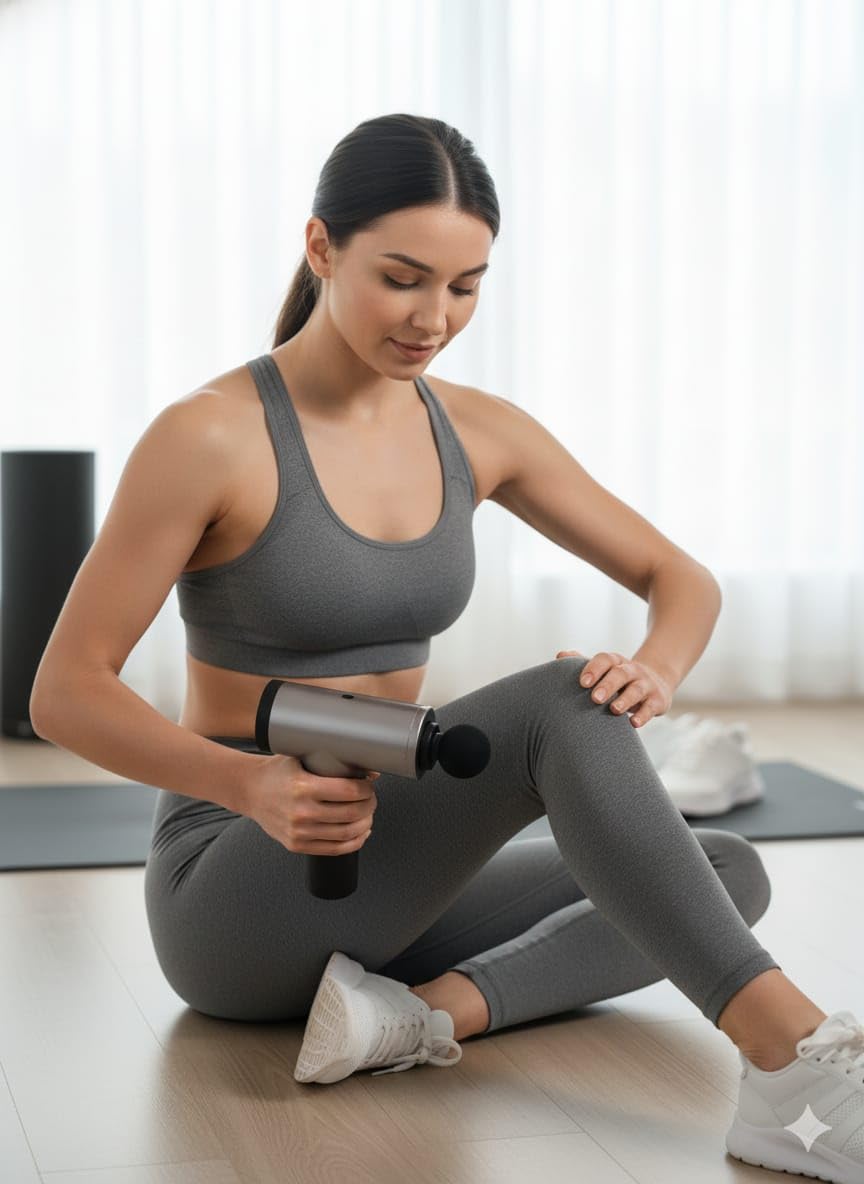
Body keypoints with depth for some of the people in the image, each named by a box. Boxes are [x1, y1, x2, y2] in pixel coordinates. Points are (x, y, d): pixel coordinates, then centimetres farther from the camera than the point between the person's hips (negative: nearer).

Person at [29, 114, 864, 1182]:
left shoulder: (475, 433, 3)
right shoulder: (208, 437, -15)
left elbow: (682, 581, 7)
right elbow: (64, 694, -14)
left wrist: (653, 669, -18)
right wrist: (251, 784, -31)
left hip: (383, 879, 7)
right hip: (229, 902, -7)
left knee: (732, 873, -7)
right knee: (557, 711, -28)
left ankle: (419, 1013, -24)